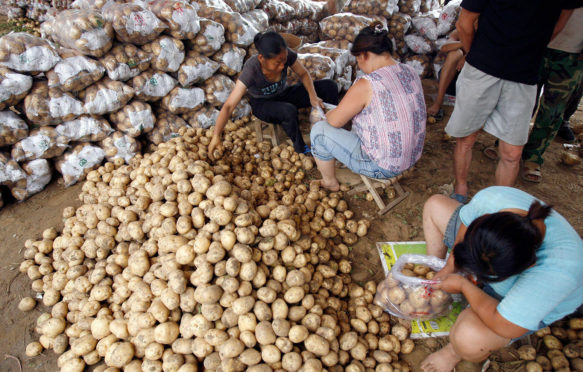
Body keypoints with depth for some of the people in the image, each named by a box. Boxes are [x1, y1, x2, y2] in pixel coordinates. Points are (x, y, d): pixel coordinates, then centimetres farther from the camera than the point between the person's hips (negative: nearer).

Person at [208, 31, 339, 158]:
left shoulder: (285, 55, -26)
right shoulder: (251, 69, -35)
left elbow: (304, 74, -7)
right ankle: (301, 150, -13)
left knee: (329, 86, -11)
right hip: (262, 104, -4)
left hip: (283, 95, 5)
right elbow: (229, 106, -37)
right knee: (289, 111, -40)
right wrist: (216, 136, -45)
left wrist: (313, 96, -24)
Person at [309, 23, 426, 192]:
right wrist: (348, 108, 15)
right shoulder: (411, 73, -1)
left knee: (319, 130, 1)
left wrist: (328, 113, 9)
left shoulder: (366, 85, -25)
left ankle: (330, 183, 24)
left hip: (382, 167, -8)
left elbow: (335, 121, -14)